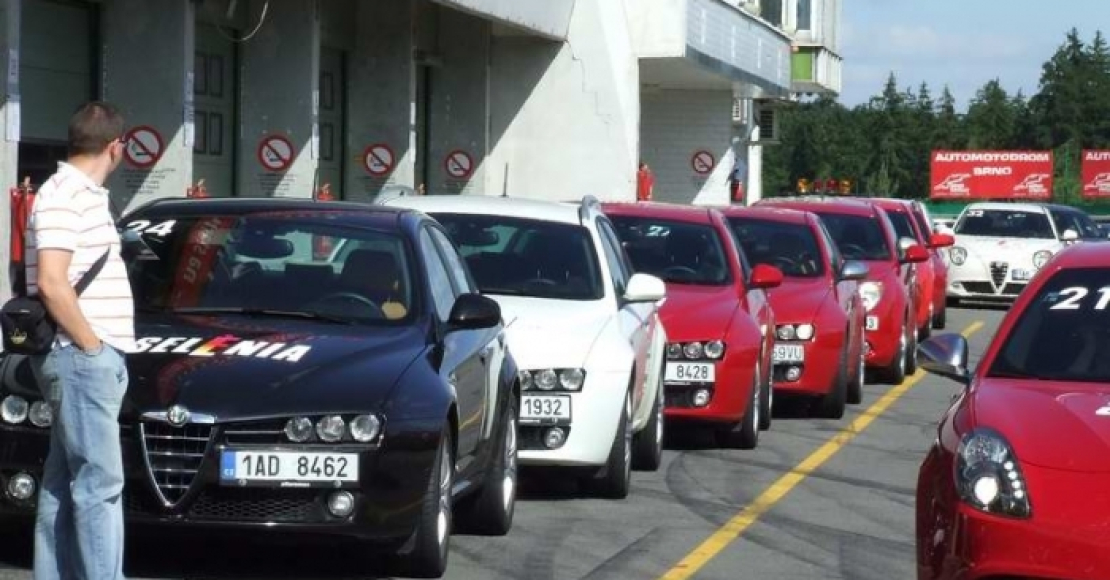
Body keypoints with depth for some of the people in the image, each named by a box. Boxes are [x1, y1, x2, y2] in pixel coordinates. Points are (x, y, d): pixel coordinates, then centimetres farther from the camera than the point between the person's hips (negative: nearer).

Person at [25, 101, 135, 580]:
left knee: (64, 481, 12)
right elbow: (51, 284, -23)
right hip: (82, 357, -10)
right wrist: (93, 346, -17)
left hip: (86, 358, 10)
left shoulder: (83, 195, 16)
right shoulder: (65, 197, -15)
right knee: (100, 483, -11)